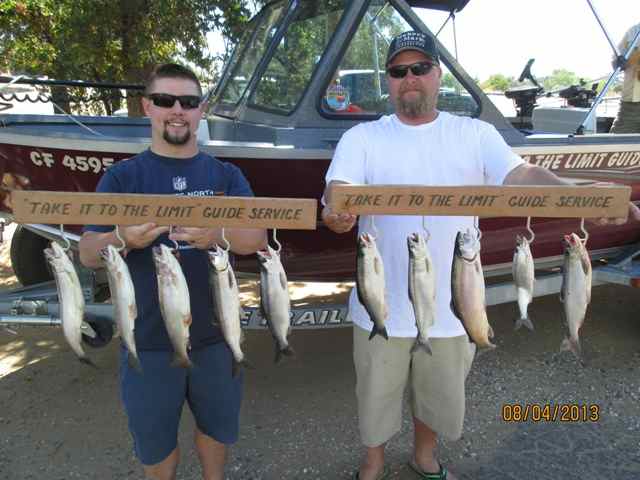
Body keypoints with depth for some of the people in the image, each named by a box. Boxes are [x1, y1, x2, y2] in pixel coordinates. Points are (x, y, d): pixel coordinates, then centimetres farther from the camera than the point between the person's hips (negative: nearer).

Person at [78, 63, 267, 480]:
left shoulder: (226, 175, 1)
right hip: (148, 339, -1)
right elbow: (88, 254, -7)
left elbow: (258, 239, -9)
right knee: (154, 440, 18)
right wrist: (123, 239, -30)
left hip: (215, 333, 2)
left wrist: (217, 235, -31)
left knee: (217, 425, 22)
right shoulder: (121, 177, -3)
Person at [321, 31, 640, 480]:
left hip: (450, 306, 2)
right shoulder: (361, 138, -4)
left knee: (441, 394, 23)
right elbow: (339, 188, -18)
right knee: (377, 394, 18)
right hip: (382, 307, -1)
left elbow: (521, 175, -13)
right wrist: (335, 210, -42)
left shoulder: (475, 134, -1)